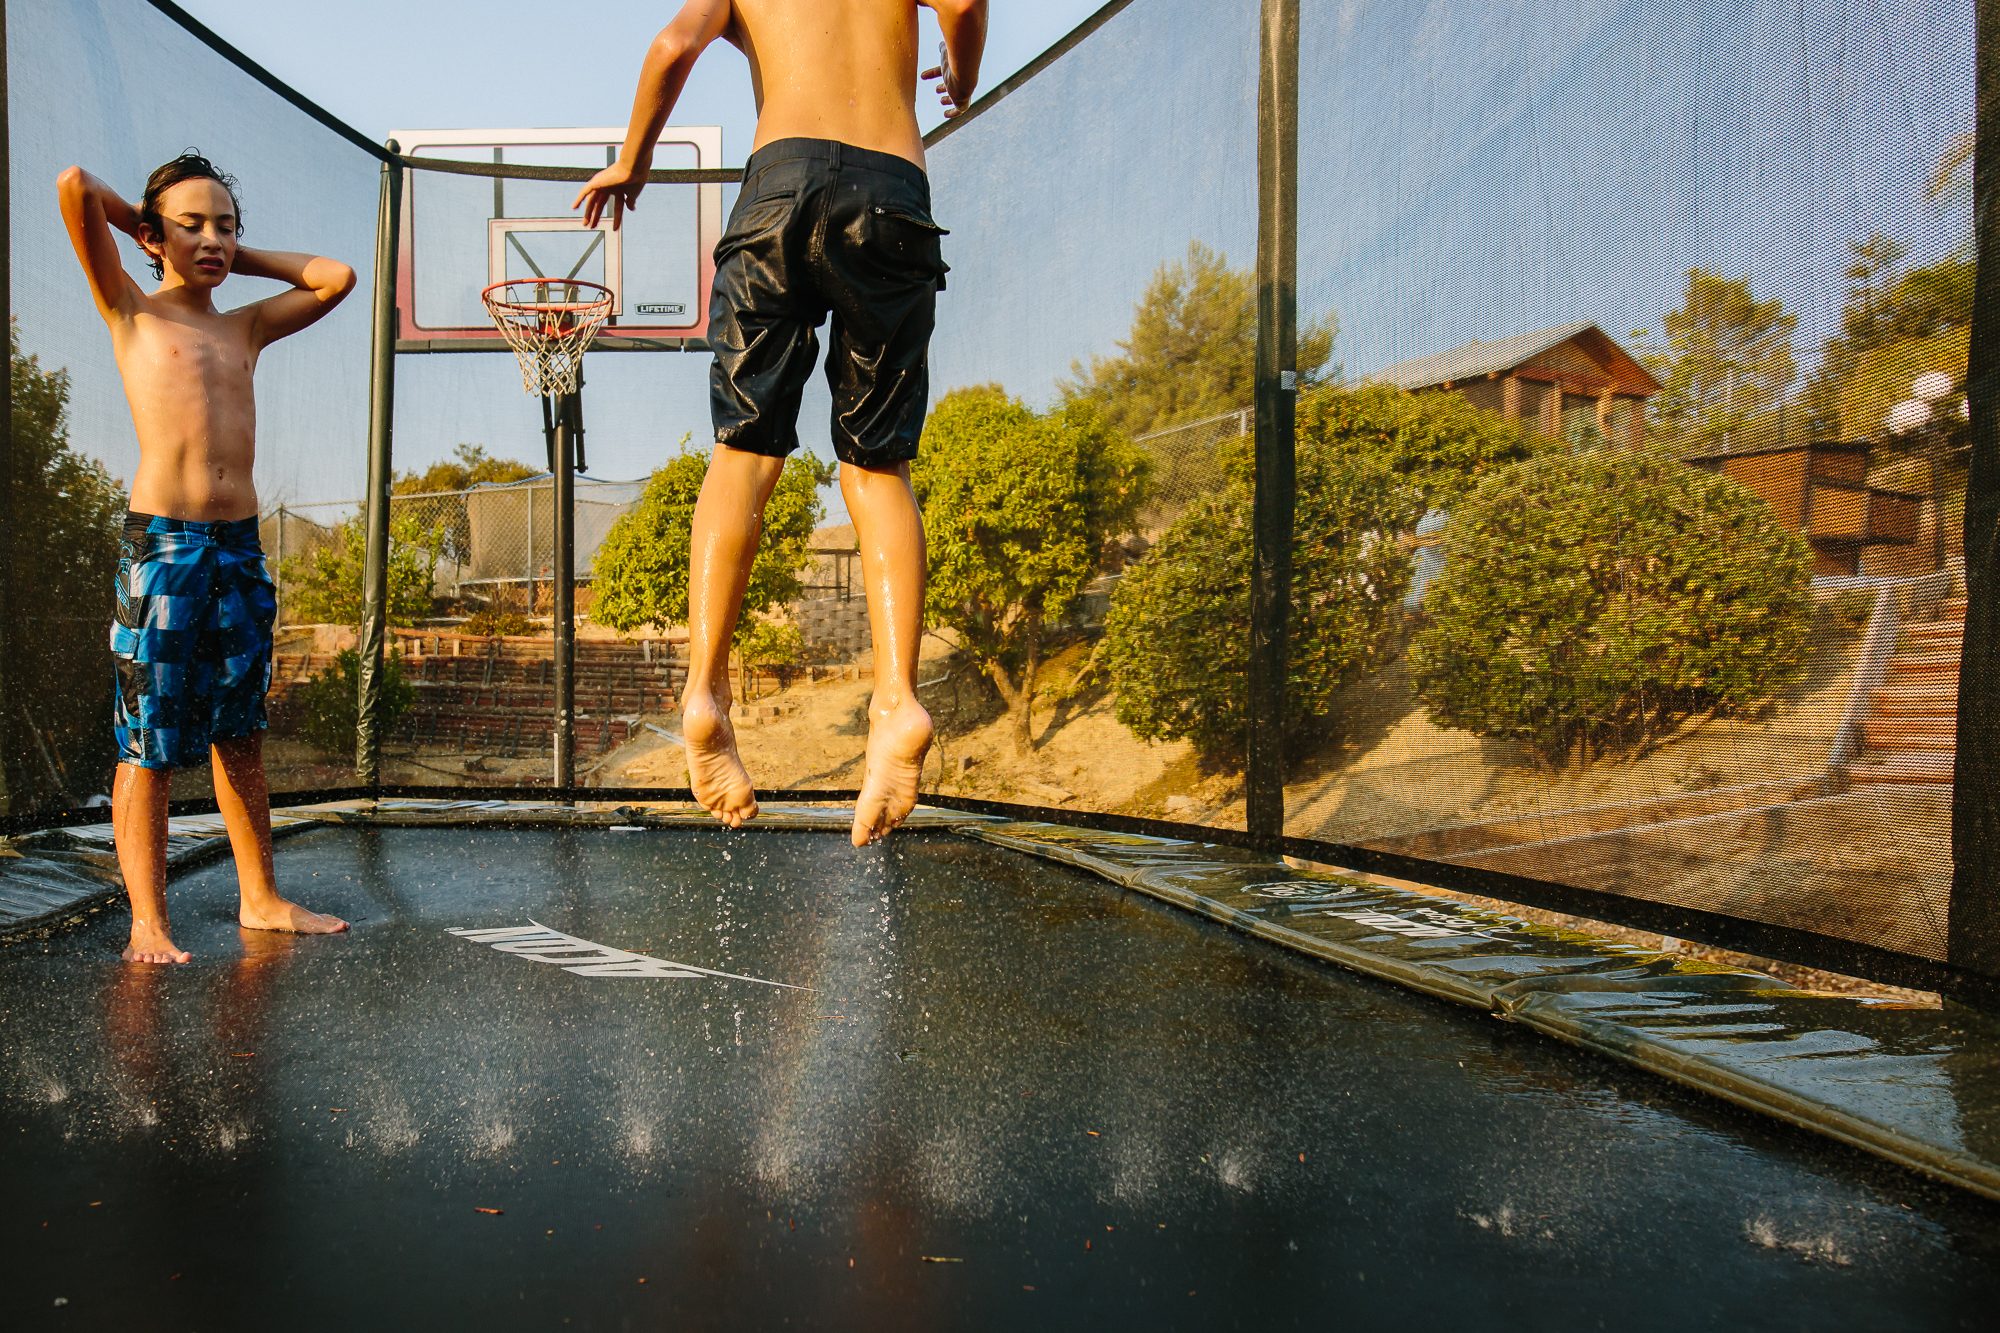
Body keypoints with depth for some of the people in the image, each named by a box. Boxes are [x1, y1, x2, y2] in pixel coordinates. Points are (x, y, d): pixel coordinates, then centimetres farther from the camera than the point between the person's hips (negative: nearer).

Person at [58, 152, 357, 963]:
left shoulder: (246, 327, 17)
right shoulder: (133, 314, 5)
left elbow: (336, 279, 19)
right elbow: (76, 187, -5)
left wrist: (237, 256, 19)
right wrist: (148, 224, 12)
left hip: (241, 546, 5)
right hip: (161, 544, -5)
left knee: (240, 736, 12)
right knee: (148, 747, -2)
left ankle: (260, 898, 19)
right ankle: (147, 922, 4)